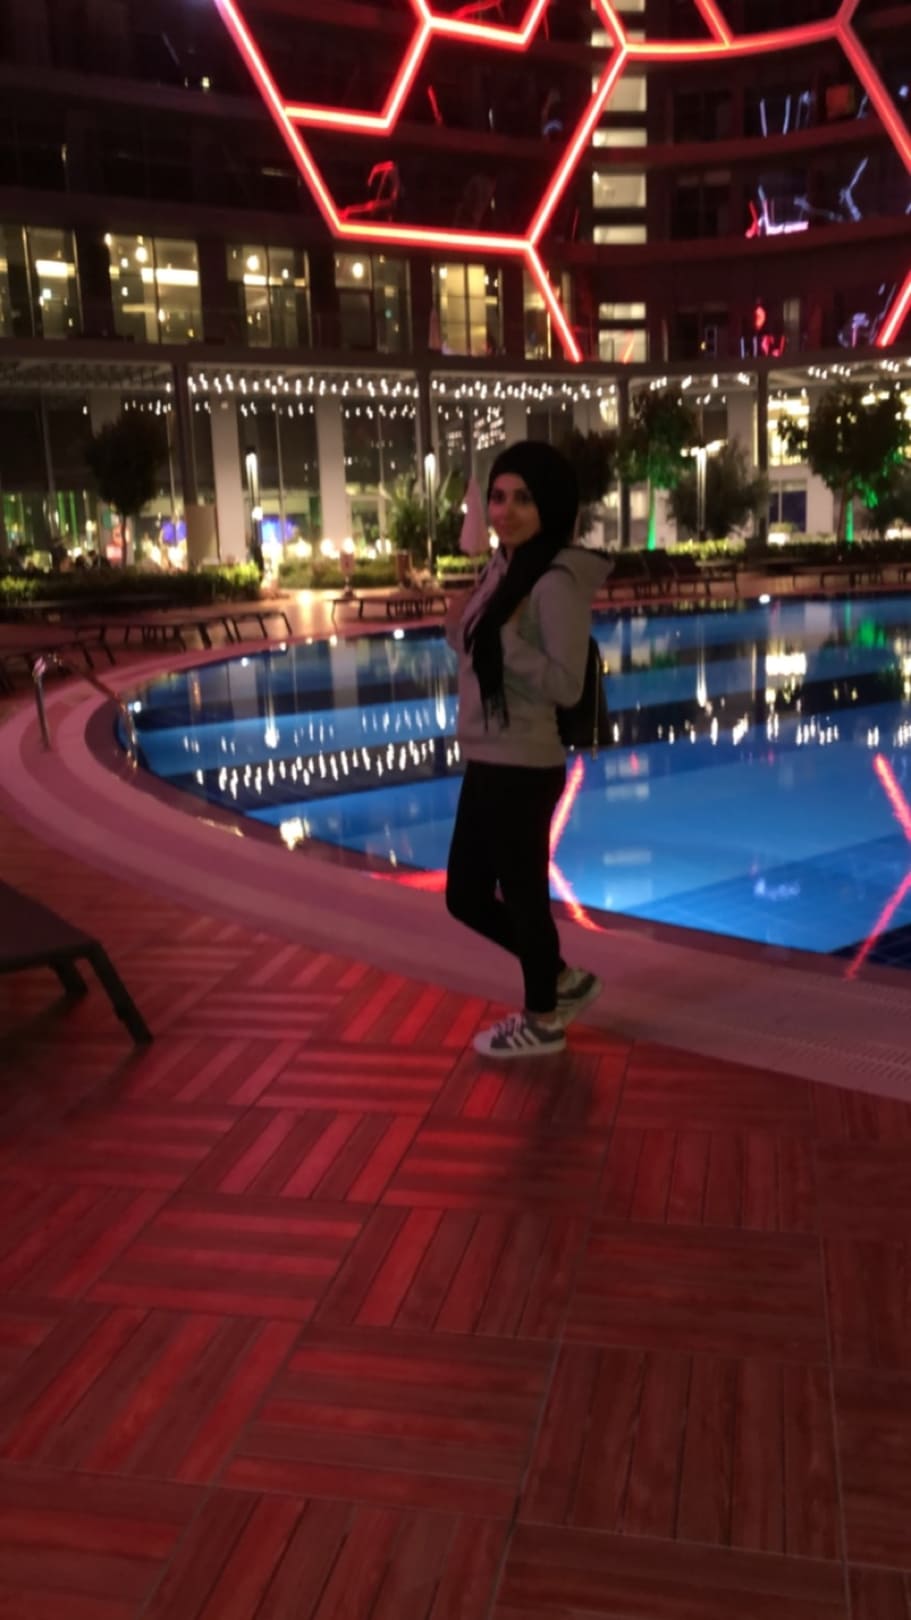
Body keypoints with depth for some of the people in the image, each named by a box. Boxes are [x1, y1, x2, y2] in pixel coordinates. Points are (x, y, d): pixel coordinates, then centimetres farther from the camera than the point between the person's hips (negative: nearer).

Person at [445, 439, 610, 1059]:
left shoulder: (556, 581, -16)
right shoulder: (502, 568, 10)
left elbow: (565, 684, -20)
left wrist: (502, 634, -23)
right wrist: (462, 632, 1)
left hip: (522, 768, -9)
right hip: (485, 763, 9)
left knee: (522, 893, 8)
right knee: (466, 896, 18)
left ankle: (542, 1021, 30)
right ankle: (563, 980, 36)